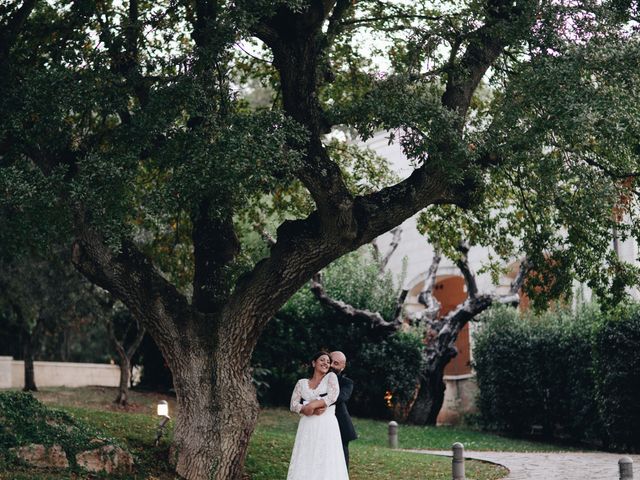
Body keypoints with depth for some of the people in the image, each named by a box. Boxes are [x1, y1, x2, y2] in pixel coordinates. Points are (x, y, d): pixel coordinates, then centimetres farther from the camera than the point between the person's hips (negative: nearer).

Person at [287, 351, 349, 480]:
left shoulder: (331, 377, 9)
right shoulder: (302, 383, 14)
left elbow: (333, 396, -8)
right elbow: (293, 405, 5)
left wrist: (312, 405, -10)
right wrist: (313, 410, -11)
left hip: (326, 427, -2)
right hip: (307, 428, 2)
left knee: (326, 463, -6)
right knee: (304, 463, -3)